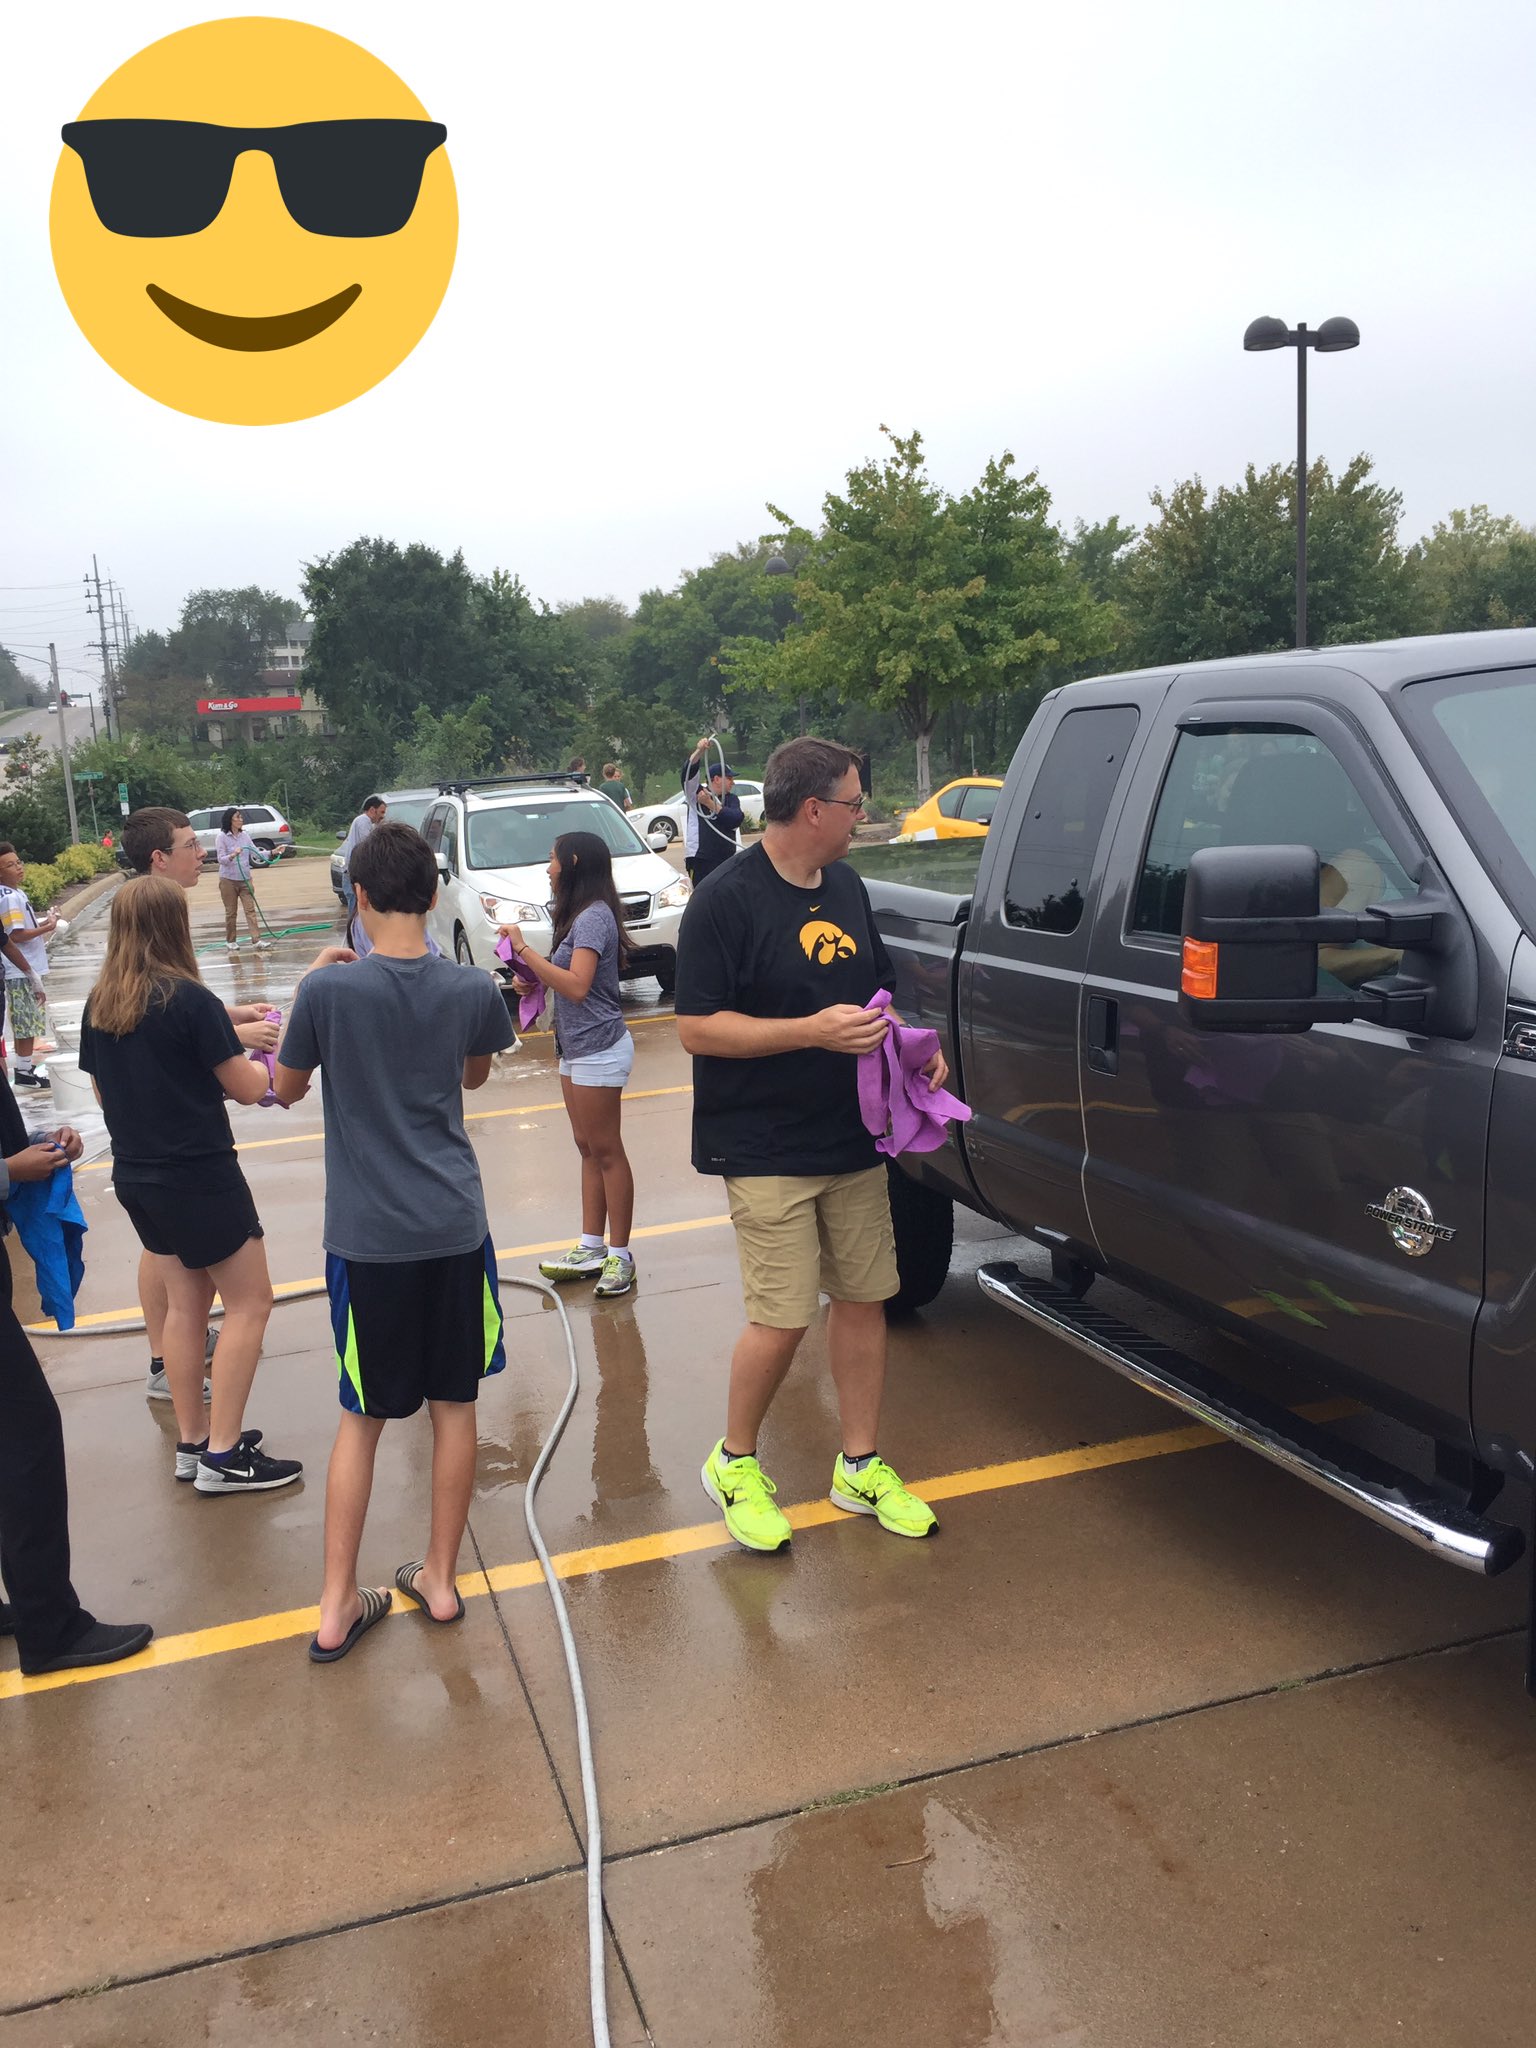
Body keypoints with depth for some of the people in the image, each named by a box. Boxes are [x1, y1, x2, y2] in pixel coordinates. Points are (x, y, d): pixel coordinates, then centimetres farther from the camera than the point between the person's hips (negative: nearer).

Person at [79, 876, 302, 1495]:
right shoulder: (190, 999, -19)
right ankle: (222, 1457, 5)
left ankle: (192, 1443, 26)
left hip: (136, 1176, 7)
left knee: (185, 1302, 18)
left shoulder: (98, 1004, 1)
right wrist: (257, 1055, 7)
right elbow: (248, 1089, -13)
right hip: (199, 1177, -7)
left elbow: (103, 1092, 13)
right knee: (249, 1304, 4)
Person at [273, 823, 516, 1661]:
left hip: (367, 1237, -1)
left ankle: (337, 1607, 17)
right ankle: (440, 1578, 26)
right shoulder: (473, 990, -5)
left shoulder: (327, 990, -13)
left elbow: (286, 1090, 4)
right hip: (455, 1227, 2)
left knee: (361, 1419, 11)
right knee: (453, 1405, 14)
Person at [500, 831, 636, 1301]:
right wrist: (535, 977, 1)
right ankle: (592, 1248, 21)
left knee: (605, 1151, -3)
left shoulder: (594, 917, -17)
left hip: (598, 1048, -10)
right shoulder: (579, 914, 15)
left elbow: (577, 985, -26)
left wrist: (523, 951, -23)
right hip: (576, 1048, 10)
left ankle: (620, 1256, 5)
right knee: (588, 1150, 14)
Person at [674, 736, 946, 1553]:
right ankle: (734, 1463, 19)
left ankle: (860, 1466, 27)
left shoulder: (845, 887, 11)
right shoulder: (727, 899, -13)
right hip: (767, 1151, -7)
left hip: (854, 1141, 7)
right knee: (782, 1320, -6)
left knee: (863, 1299, 11)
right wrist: (812, 1031, -23)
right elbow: (696, 1028, -17)